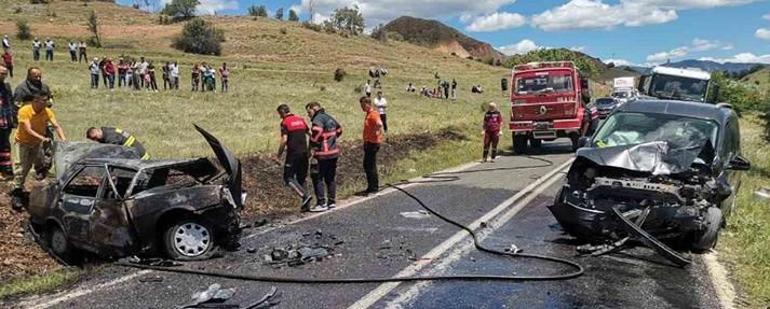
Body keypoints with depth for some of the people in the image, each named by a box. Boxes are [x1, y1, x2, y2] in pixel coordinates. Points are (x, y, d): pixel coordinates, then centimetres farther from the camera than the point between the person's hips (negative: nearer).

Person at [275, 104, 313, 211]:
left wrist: (278, 156, -8)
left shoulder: (285, 122, -6)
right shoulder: (301, 119, 13)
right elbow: (310, 134, 15)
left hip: (293, 154, -6)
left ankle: (305, 195, -17)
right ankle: (306, 204, 11)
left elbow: (284, 140, -15)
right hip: (304, 153, 7)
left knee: (288, 178, 0)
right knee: (302, 178, 14)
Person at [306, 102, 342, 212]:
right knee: (331, 178, 16)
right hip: (334, 152, 9)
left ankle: (321, 203, -2)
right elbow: (339, 130, 26)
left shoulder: (318, 120, -13)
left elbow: (316, 135, -26)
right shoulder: (330, 118, 14)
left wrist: (312, 146, -12)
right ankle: (332, 201, 21)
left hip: (322, 154, -9)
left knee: (317, 178, -1)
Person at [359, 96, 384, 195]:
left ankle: (374, 188, 4)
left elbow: (379, 124, -37)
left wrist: (374, 132, -24)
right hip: (368, 143, 10)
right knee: (367, 165, 15)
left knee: (370, 166, -4)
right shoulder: (368, 114, 14)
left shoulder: (373, 114, -18)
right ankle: (371, 187, 24)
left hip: (372, 143, -10)